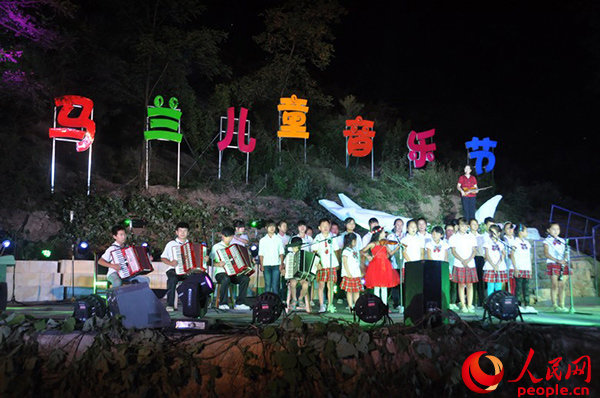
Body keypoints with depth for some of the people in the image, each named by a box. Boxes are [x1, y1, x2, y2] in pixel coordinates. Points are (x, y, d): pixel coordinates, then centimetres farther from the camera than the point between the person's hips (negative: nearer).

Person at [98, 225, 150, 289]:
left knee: (146, 279, -8)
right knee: (118, 282, -41)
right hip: (114, 274, -6)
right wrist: (112, 265, -24)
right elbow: (100, 261, -11)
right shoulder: (112, 249, -7)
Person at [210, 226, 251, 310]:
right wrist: (218, 264, -21)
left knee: (246, 278, -22)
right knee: (226, 279, -39)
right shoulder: (217, 247, 5)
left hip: (233, 273, 5)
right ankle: (222, 303, -24)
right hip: (220, 273, -5)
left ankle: (240, 303, -18)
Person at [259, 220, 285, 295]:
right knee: (267, 284, 0)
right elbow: (261, 254, 6)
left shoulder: (278, 239, 9)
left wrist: (281, 264, -3)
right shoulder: (262, 240, 9)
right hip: (266, 265, 0)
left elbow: (281, 253, 7)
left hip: (276, 265, 0)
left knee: (275, 284, -3)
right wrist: (261, 265, -2)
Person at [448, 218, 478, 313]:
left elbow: (474, 251, 6)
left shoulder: (471, 237, 10)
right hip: (459, 265, -2)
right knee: (461, 285, -1)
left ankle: (470, 305, 6)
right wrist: (462, 260, -14)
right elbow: (453, 251, -1)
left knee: (470, 284, 1)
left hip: (470, 264, 2)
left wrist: (468, 260, -10)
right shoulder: (454, 237, 4)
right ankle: (463, 305, 4)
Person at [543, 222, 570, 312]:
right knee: (555, 285, -6)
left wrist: (564, 260, -7)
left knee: (562, 285, 3)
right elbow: (546, 253, -9)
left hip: (563, 264, 5)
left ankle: (562, 305, 8)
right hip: (553, 264, -5)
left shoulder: (562, 241, 17)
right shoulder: (547, 241, 1)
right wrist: (557, 260, -20)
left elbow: (565, 253, 15)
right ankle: (555, 305, -3)